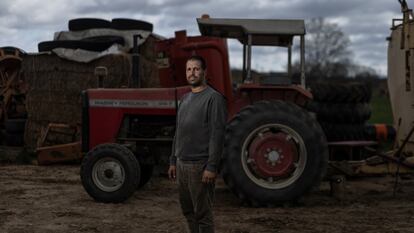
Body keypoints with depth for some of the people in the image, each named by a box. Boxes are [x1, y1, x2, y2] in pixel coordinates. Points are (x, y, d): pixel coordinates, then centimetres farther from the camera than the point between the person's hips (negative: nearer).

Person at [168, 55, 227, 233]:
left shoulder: (213, 98, -12)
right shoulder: (185, 98, 15)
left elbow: (217, 135, -17)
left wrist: (212, 167, -21)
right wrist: (173, 161, 17)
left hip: (200, 166, -8)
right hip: (182, 164, 8)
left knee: (202, 214, -2)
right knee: (188, 211, 16)